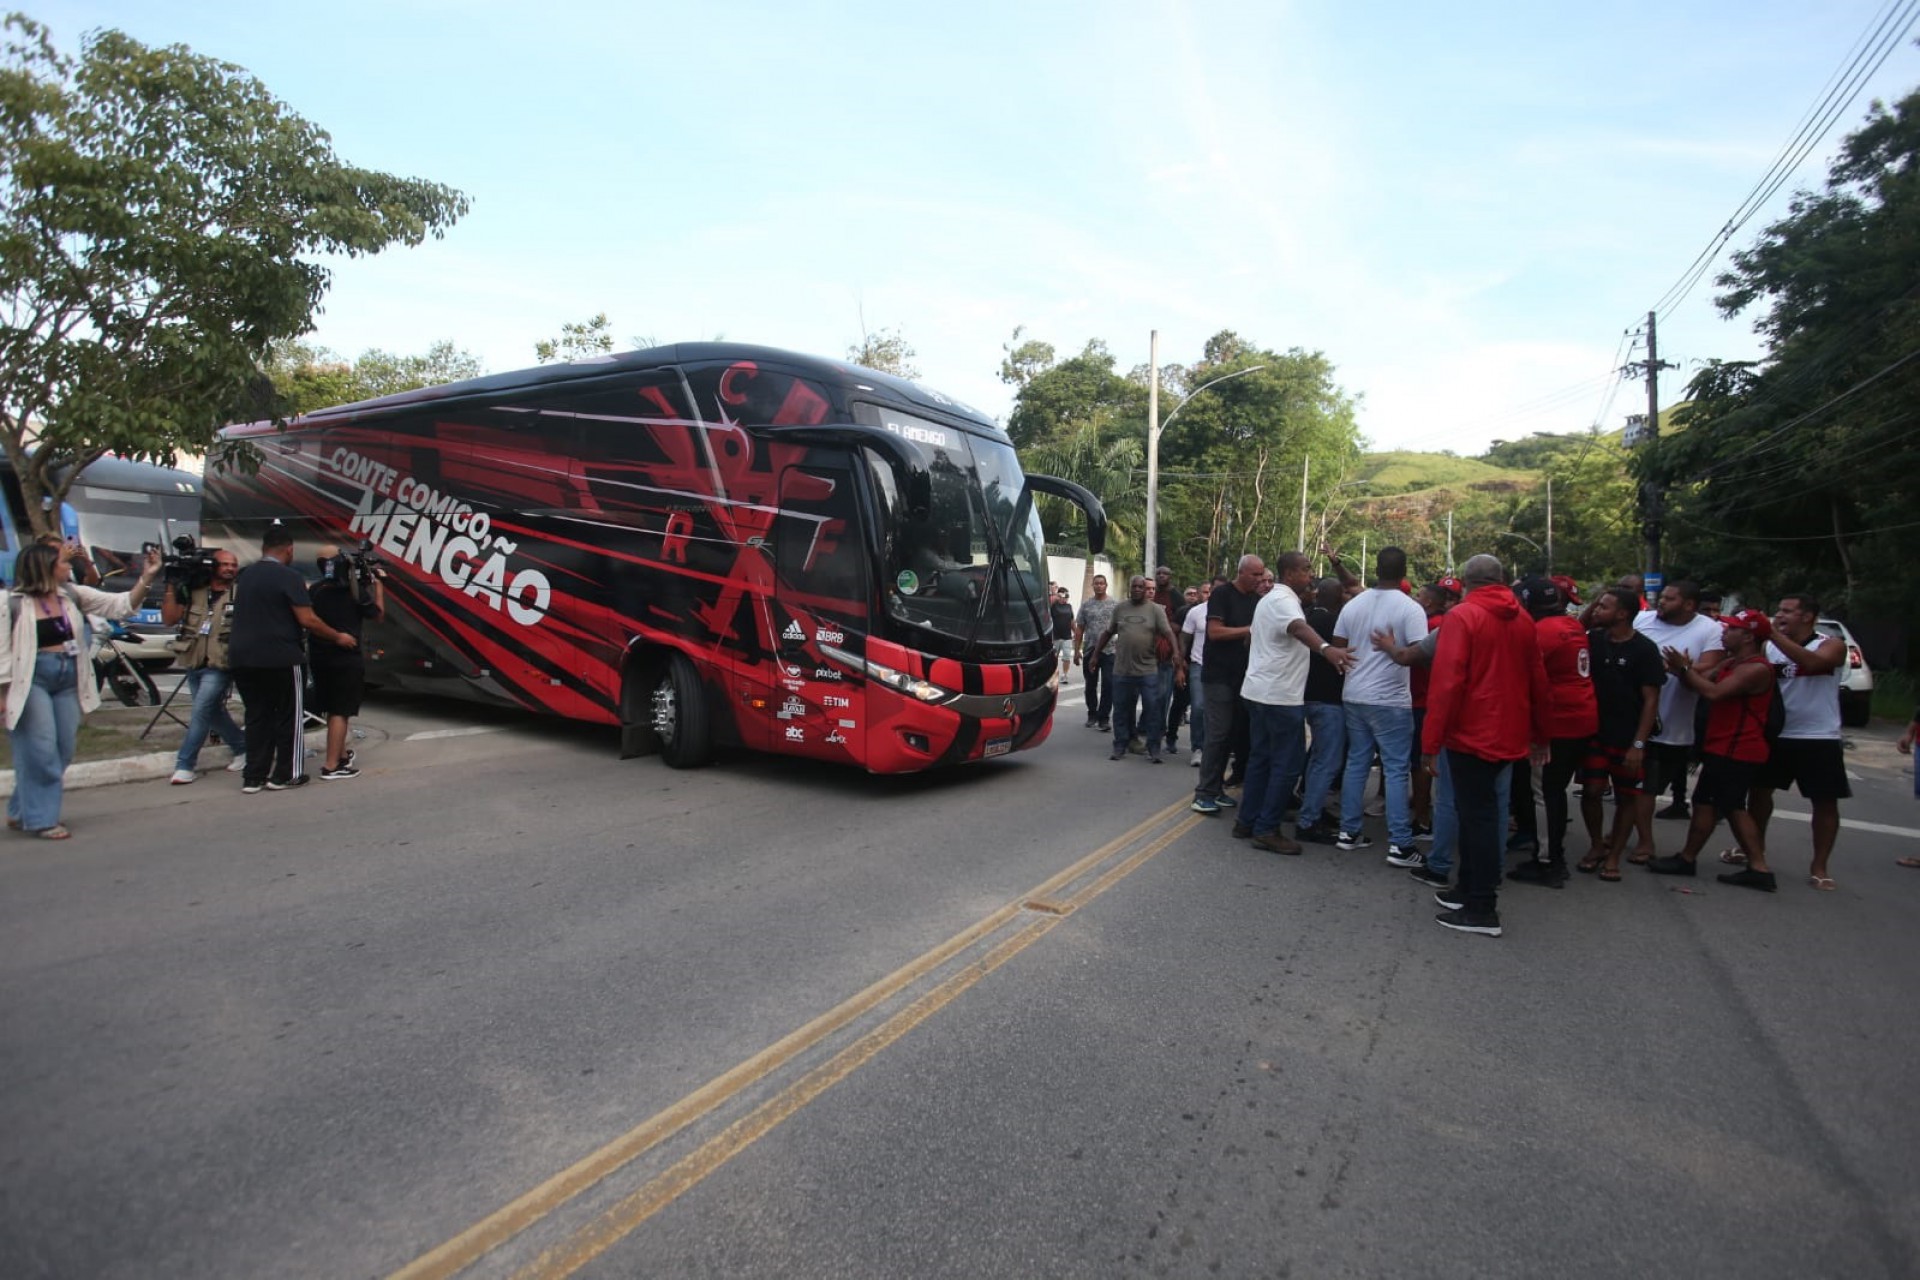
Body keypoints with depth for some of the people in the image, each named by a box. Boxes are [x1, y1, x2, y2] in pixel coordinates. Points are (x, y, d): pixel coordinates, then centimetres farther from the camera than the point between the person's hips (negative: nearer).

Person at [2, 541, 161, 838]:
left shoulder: (72, 595, 5)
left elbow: (121, 604, 3)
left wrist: (145, 578, -11)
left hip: (69, 679, 6)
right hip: (32, 680, -6)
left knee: (63, 752, 9)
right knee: (41, 751, -4)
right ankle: (41, 819, 7)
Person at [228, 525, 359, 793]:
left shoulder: (245, 575, 13)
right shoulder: (288, 577, -10)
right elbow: (307, 620, -15)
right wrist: (339, 637, -4)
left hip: (242, 658, 7)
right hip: (279, 658, -7)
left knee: (257, 716, 13)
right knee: (288, 716, 5)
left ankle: (253, 777, 13)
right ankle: (284, 775, 10)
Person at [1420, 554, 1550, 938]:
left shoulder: (1462, 617, -12)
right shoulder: (1523, 621, 9)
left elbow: (1446, 682, -18)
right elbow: (1537, 682, 14)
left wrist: (1430, 741, -14)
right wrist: (1539, 734, 24)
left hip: (1471, 734, -7)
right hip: (1509, 735, 7)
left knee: (1477, 814, -2)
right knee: (1480, 809, 17)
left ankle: (1482, 909, 2)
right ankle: (1469, 888, 27)